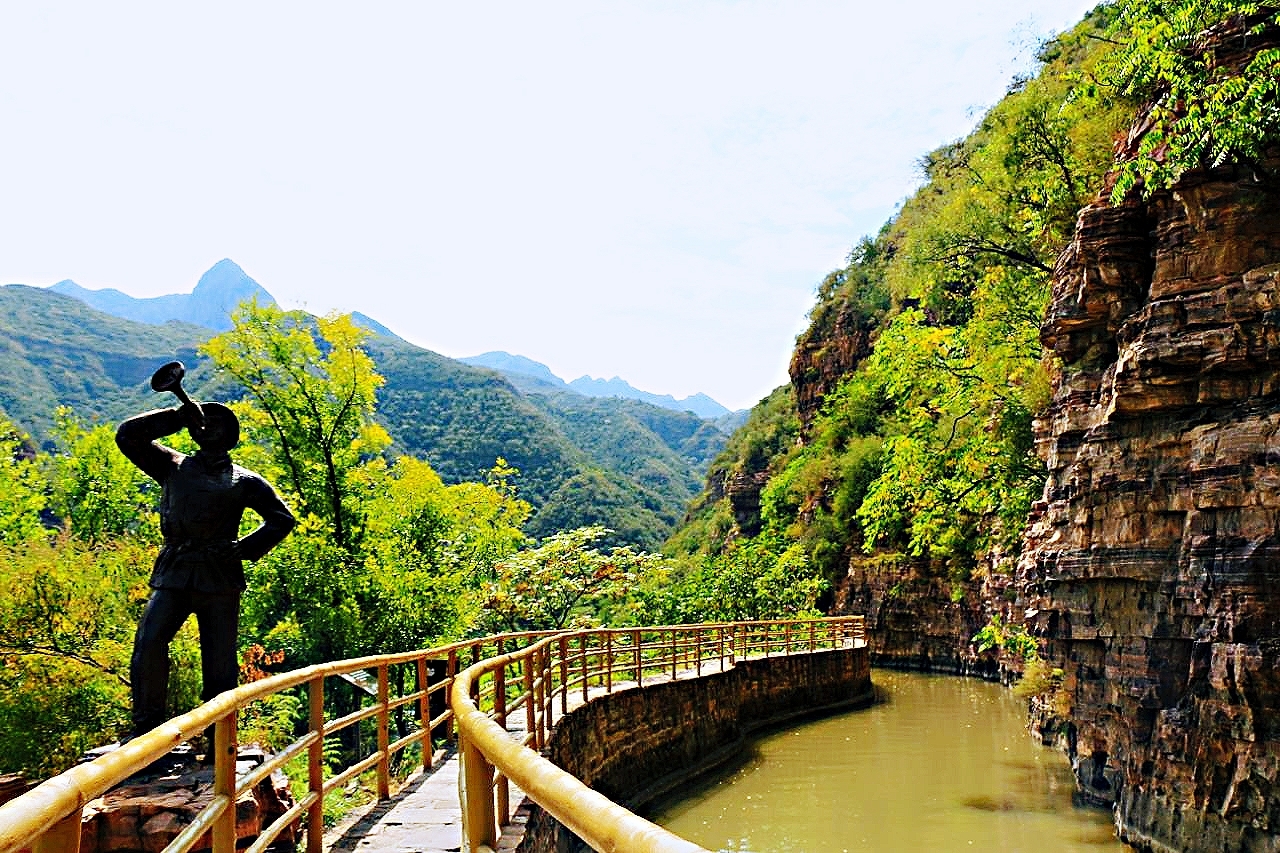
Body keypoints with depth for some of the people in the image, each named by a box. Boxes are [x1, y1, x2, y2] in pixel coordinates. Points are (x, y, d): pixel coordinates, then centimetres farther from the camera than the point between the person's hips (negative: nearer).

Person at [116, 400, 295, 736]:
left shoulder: (244, 481, 11)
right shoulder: (173, 466, 15)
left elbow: (282, 518, 12)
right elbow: (127, 435, 10)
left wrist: (246, 548, -1)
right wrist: (176, 416, 5)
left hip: (219, 578, -1)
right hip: (173, 574, 1)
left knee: (220, 659, 1)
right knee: (148, 642, -16)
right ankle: (147, 724, -4)